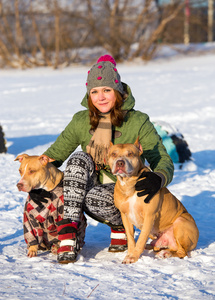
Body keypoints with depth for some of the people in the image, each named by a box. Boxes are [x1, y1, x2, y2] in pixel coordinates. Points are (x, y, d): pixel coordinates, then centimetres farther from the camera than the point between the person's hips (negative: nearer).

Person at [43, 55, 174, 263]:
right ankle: (69, 231, -29)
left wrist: (158, 179, -34)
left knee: (93, 197, -36)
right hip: (90, 187, 3)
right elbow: (55, 153, 9)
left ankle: (120, 226, -2)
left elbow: (163, 160, -10)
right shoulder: (81, 121, 3)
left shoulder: (138, 122, -7)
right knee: (79, 158, -26)